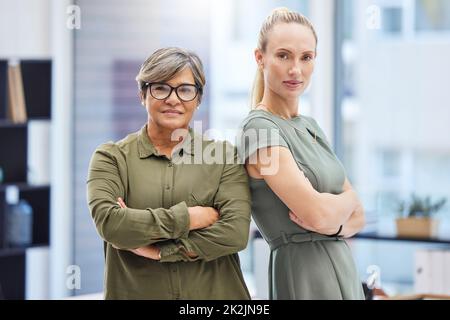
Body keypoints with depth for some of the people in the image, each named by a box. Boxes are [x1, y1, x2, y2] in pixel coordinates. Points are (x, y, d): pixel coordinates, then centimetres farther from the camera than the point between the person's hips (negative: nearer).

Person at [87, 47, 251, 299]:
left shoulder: (224, 156, 2)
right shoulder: (112, 158, 0)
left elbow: (236, 232, -12)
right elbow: (109, 223, -17)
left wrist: (158, 251, -15)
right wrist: (187, 217, -16)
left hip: (214, 293, 1)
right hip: (137, 292, -1)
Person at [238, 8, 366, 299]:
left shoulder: (310, 126, 11)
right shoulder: (260, 129, -13)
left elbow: (358, 216, 11)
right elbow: (317, 213, -21)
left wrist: (334, 225, -10)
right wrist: (347, 199, -1)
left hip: (342, 267, 8)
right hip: (304, 274, -8)